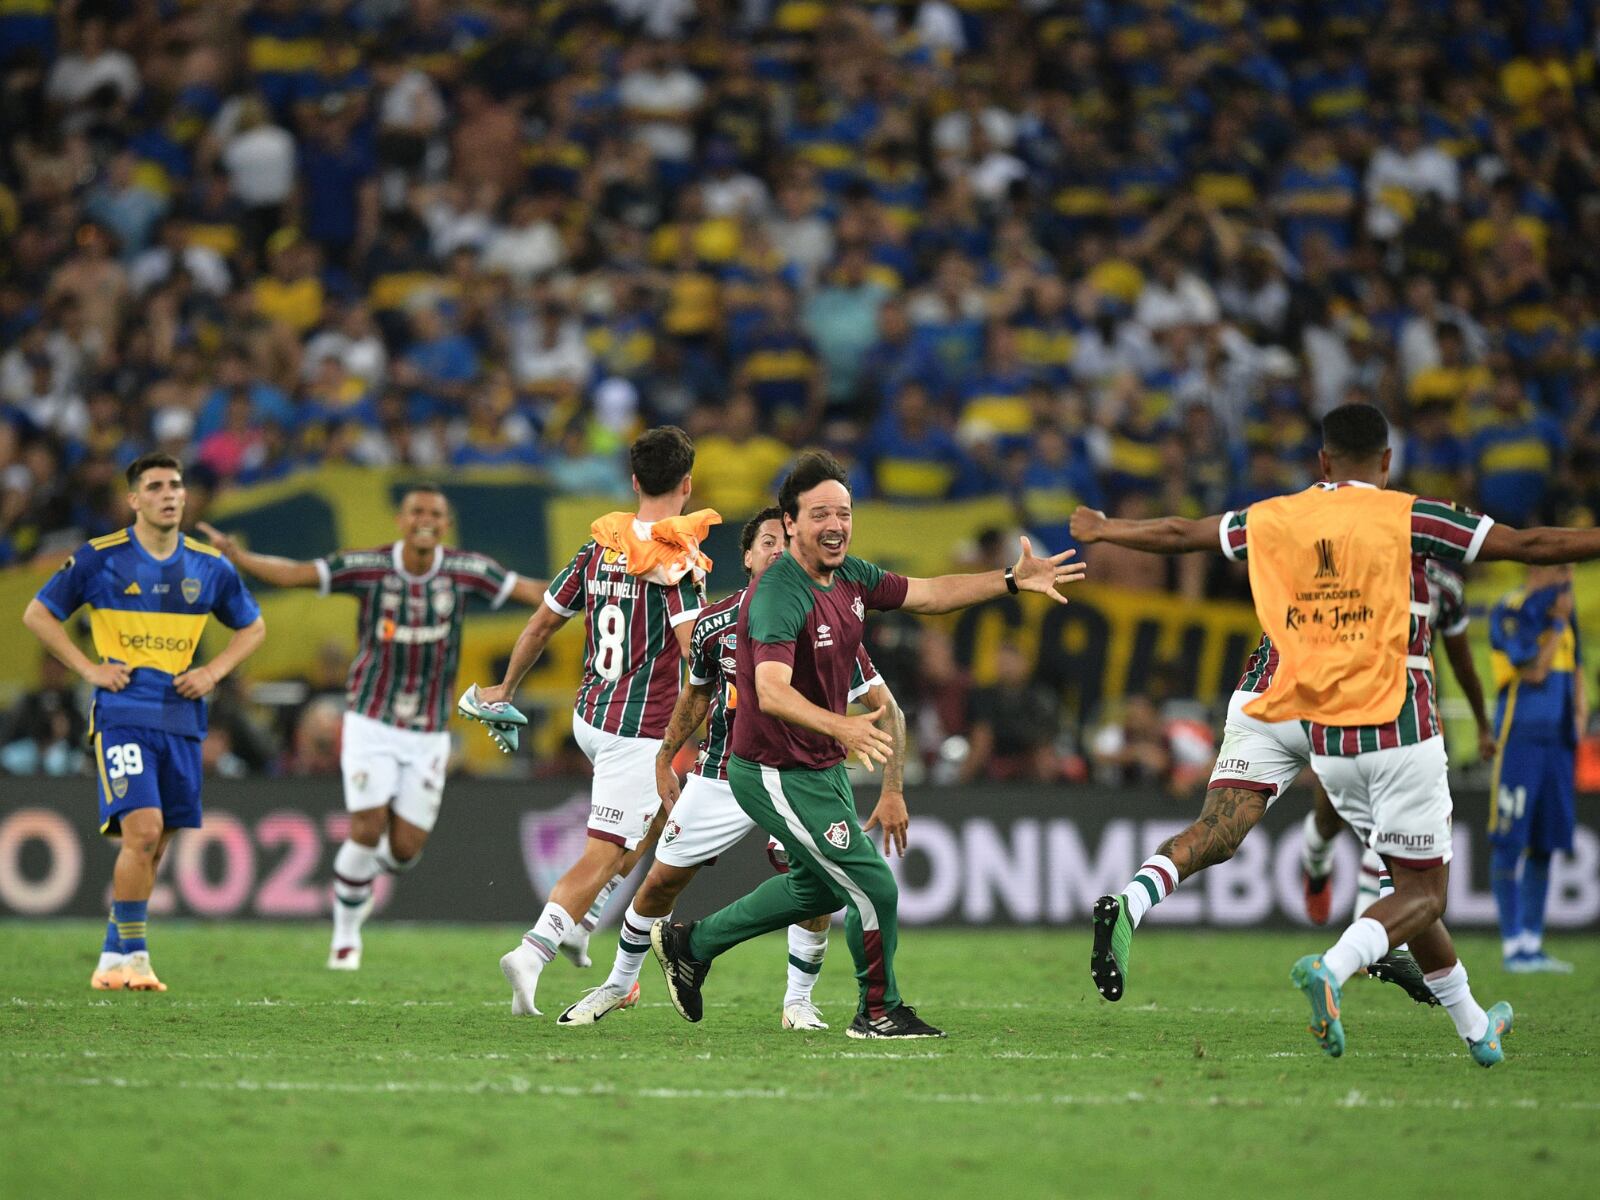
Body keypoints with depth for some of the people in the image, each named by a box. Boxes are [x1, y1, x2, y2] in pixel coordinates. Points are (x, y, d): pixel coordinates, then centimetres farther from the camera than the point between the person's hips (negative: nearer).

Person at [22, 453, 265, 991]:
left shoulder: (209, 566, 7)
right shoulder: (100, 558, -3)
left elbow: (252, 627, 21)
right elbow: (37, 613, 5)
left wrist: (213, 672, 5)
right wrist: (89, 668, -5)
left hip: (182, 719, 4)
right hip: (122, 715, -4)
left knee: (153, 845, 6)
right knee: (142, 830, -19)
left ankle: (113, 959, 17)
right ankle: (131, 956, -11)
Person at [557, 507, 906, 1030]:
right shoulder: (714, 623, -8)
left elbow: (886, 709, -13)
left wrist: (892, 791, -20)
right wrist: (664, 760, 18)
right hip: (720, 778, 2)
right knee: (660, 883, 6)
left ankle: (798, 1001, -1)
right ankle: (620, 983, 31)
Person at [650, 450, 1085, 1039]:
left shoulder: (848, 575, -1)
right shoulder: (781, 596, -29)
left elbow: (927, 594, 13)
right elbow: (771, 691, -42)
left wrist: (1013, 580, 4)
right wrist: (841, 726, -58)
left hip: (823, 766, 10)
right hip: (777, 775, -10)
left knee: (817, 887, 27)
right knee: (873, 888, -8)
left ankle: (691, 942, 41)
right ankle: (879, 1012, 15)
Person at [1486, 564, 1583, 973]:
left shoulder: (1560, 608, 15)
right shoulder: (1510, 613, -9)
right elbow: (1535, 671, -17)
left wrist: (1579, 708, 11)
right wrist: (1558, 622, -9)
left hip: (1558, 740, 8)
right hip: (1520, 736, -8)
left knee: (1544, 842, 9)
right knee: (1509, 843, -6)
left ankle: (1532, 944, 13)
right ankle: (1513, 944, -7)